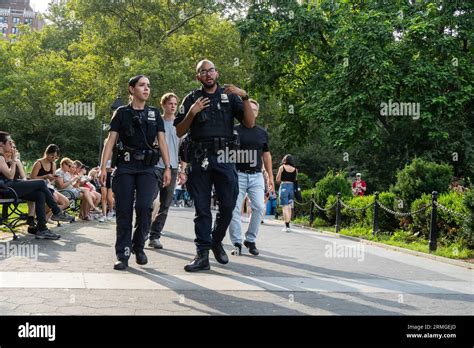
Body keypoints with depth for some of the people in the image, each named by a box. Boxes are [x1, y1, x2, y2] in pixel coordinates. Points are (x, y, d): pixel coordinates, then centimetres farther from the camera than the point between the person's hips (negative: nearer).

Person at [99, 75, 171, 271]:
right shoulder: (121, 113, 7)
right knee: (124, 210, -4)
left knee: (144, 207, -14)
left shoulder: (154, 114, 13)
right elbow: (110, 140, 2)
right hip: (125, 167, -1)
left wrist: (167, 168, 2)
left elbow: (162, 142, 11)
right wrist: (103, 167, -7)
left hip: (147, 168, 1)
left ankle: (138, 246, 9)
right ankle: (123, 255, 3)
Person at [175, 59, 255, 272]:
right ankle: (202, 254, 4)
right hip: (199, 159, 0)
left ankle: (217, 241, 22)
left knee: (228, 204, -3)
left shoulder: (230, 96, 11)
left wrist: (244, 97, -9)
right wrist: (192, 113, -8)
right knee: (202, 208, 1)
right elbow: (179, 132, 7)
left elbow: (250, 123, 2)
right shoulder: (192, 99, 11)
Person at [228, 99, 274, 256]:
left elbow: (266, 155, 19)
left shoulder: (262, 133, 13)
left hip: (256, 175, 3)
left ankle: (251, 240, 6)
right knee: (235, 209, -6)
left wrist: (270, 176, 15)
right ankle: (237, 243, 2)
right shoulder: (235, 130, 2)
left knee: (259, 207, -9)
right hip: (238, 175, -2)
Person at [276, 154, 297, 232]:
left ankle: (287, 226, -14)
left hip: (284, 186, -4)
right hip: (292, 187, 4)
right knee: (289, 208, 11)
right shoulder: (295, 169, 9)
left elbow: (278, 180, -1)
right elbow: (295, 180, 7)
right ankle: (287, 225, 16)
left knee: (285, 207, -5)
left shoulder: (282, 167, 0)